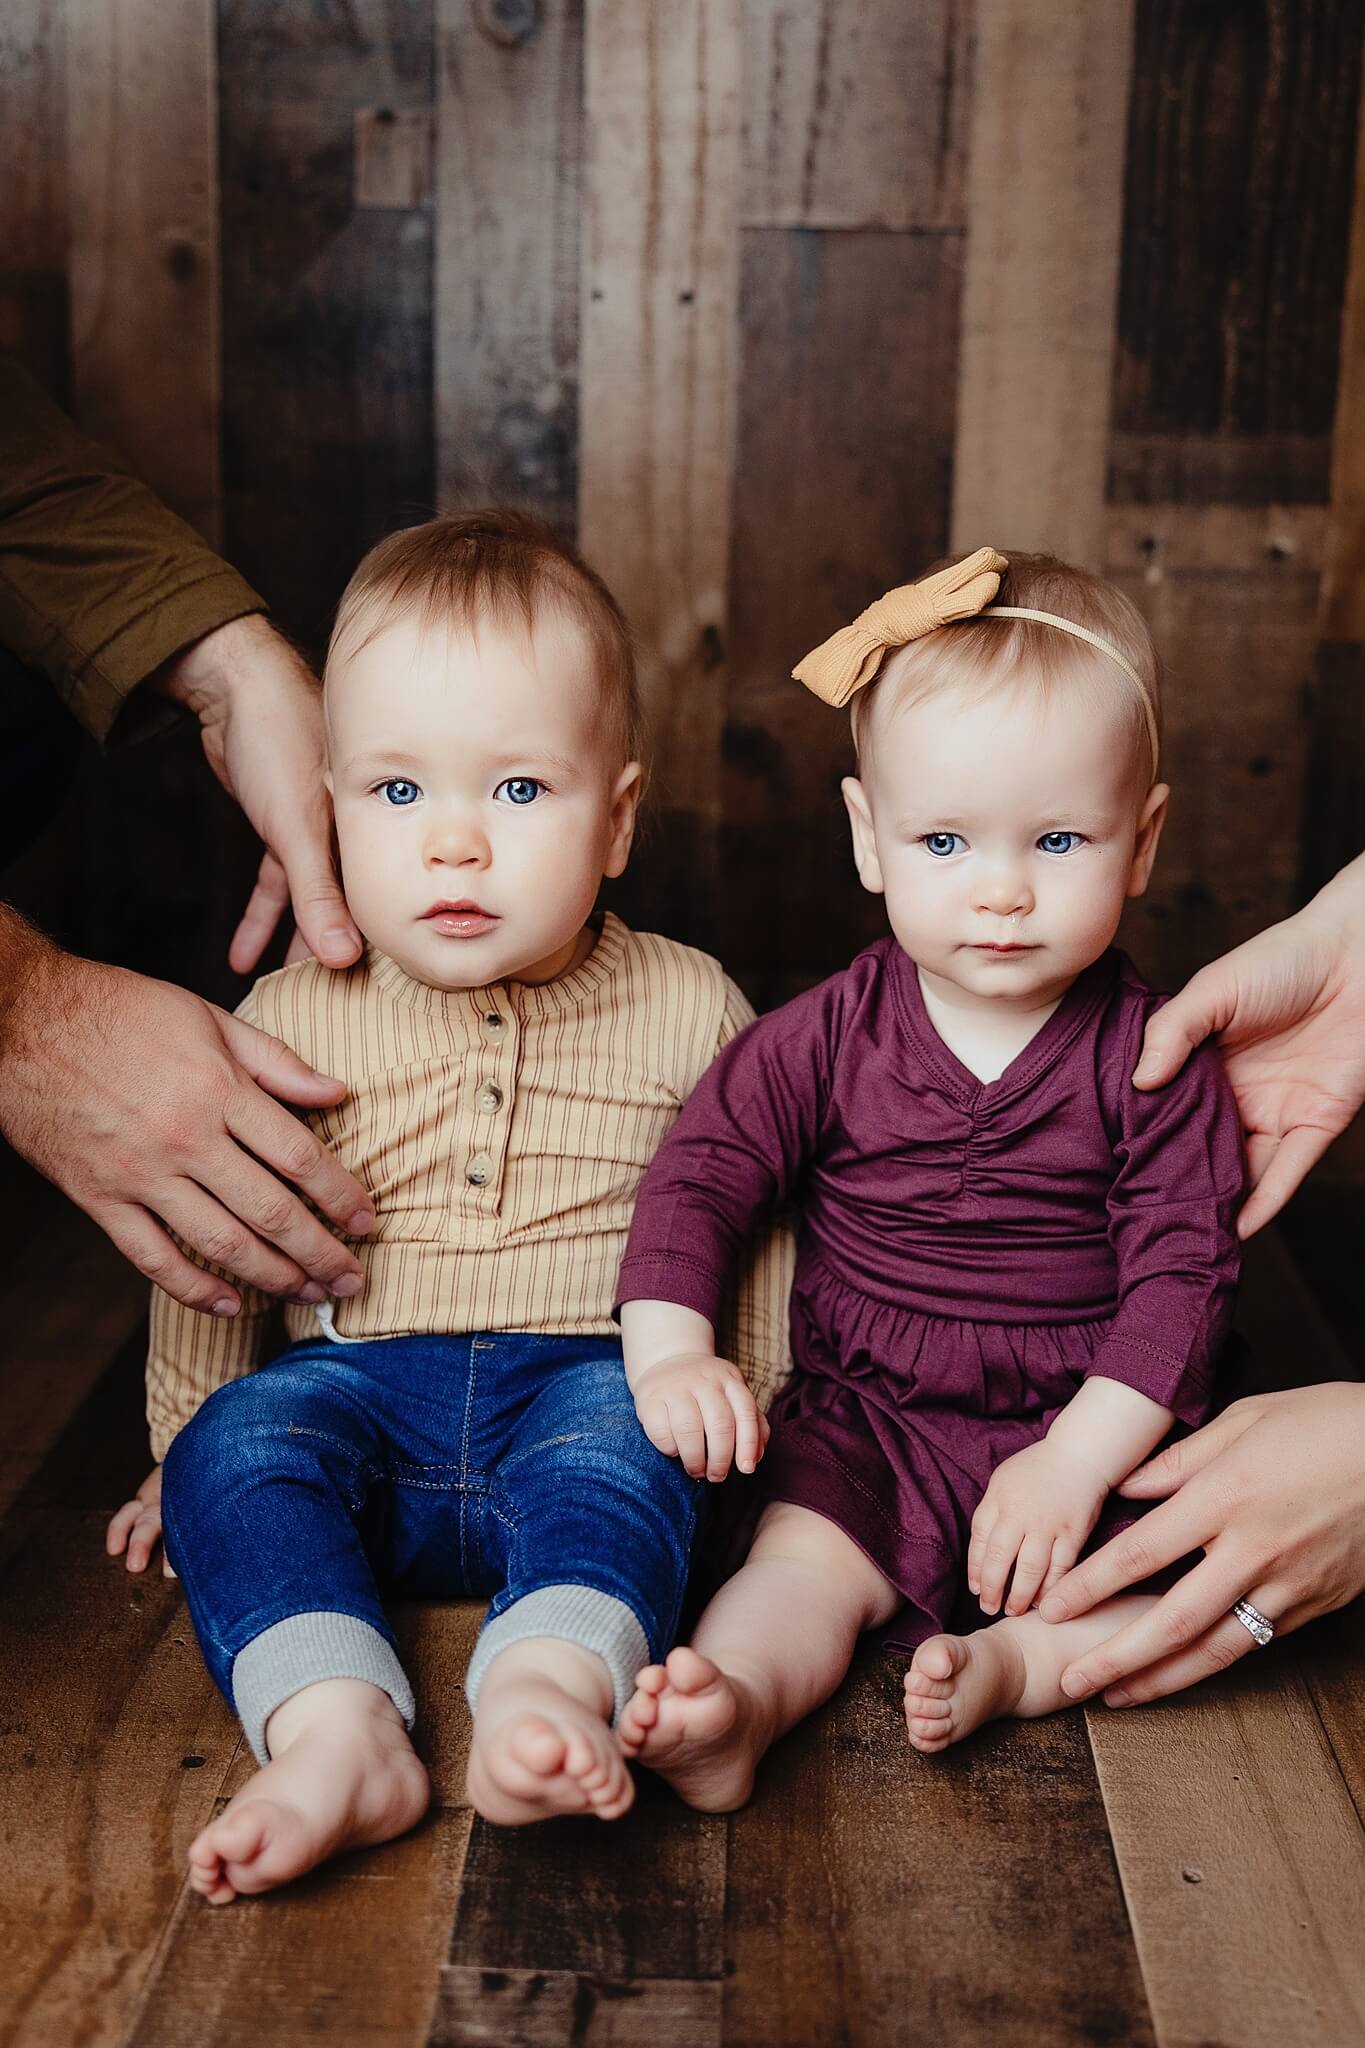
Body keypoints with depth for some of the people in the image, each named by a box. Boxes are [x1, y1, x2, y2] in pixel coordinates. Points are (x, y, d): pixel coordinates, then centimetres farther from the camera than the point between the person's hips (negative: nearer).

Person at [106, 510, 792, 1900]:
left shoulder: (687, 1013, 3)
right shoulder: (290, 1022, 4)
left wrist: (734, 1374, 2)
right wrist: (186, 1444, 17)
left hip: (586, 1380, -1)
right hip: (362, 1380, 2)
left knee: (622, 1426, -32)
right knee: (241, 1439, -26)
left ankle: (554, 1686, -52)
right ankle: (334, 1733, -42)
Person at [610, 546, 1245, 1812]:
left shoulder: (1150, 1056, -6)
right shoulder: (828, 1039, -3)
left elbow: (1183, 1272, -9)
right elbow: (698, 1176, -2)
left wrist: (1077, 1461, -20)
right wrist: (670, 1359, -19)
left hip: (1086, 1431, 0)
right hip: (869, 1425, 0)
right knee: (805, 1556, -24)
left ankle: (1009, 1665, -27)